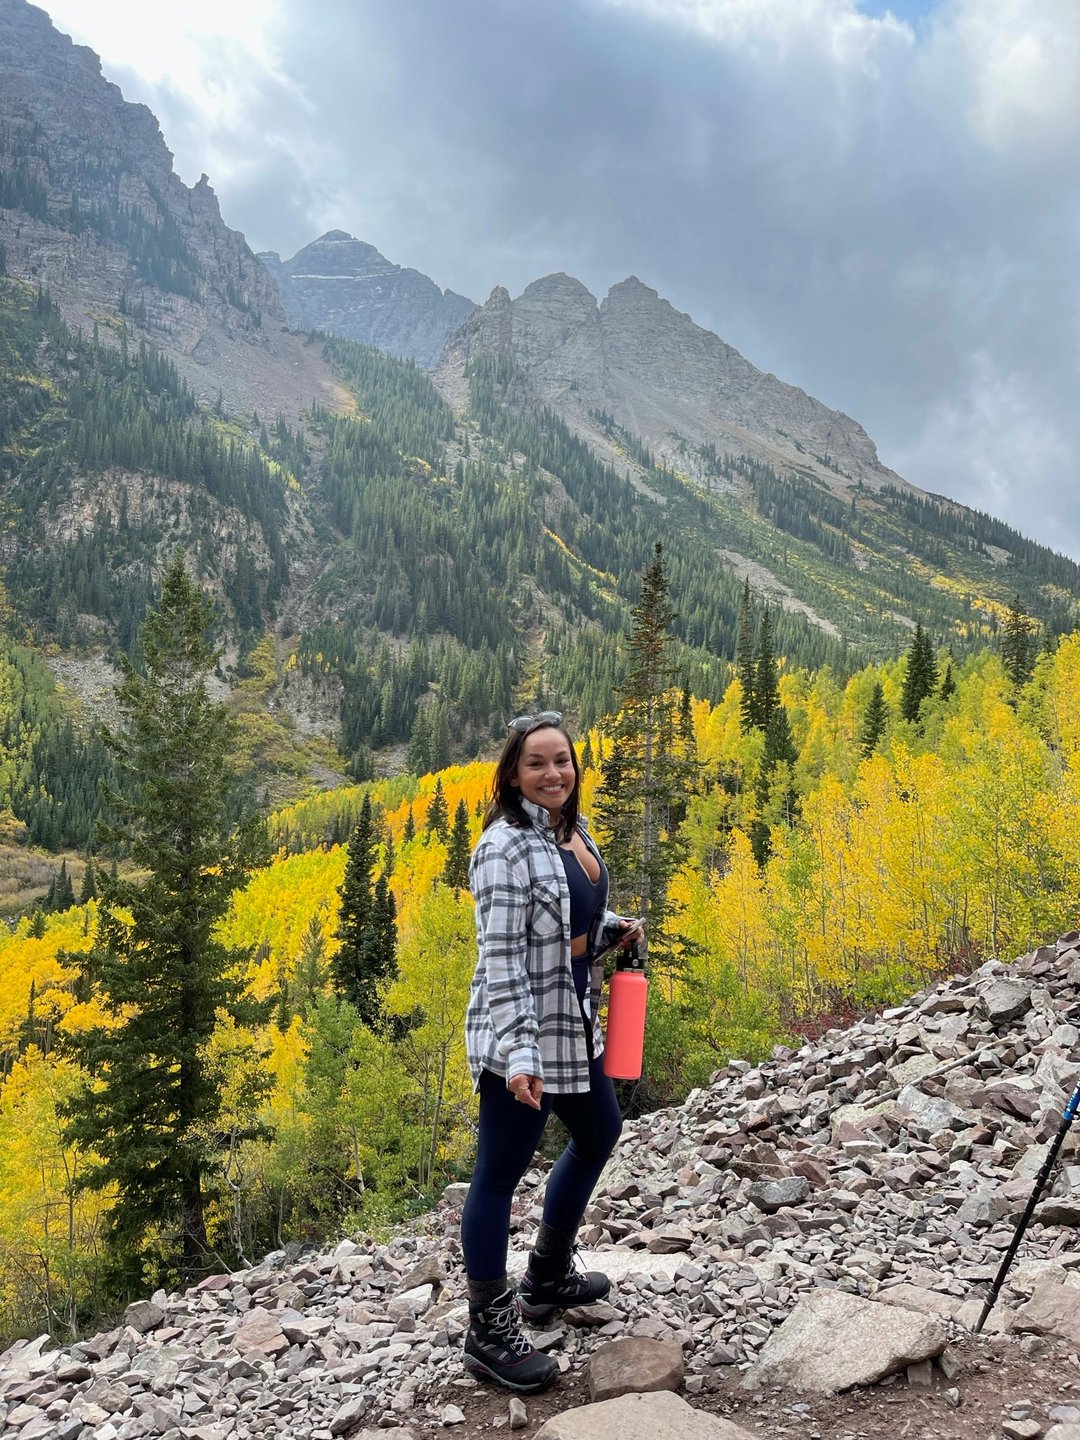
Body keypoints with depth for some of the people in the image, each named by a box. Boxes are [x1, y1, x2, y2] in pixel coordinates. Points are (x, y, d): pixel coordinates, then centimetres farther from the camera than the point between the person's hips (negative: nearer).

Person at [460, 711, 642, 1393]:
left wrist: (617, 925, 3)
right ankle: (490, 1333, 21)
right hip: (520, 1036, -10)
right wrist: (520, 1054, -28)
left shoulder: (575, 830, 4)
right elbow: (502, 957, -24)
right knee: (500, 1174, 4)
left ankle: (548, 1275, 43)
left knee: (600, 1131, 25)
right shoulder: (507, 846, -21)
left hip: (574, 1024, 10)